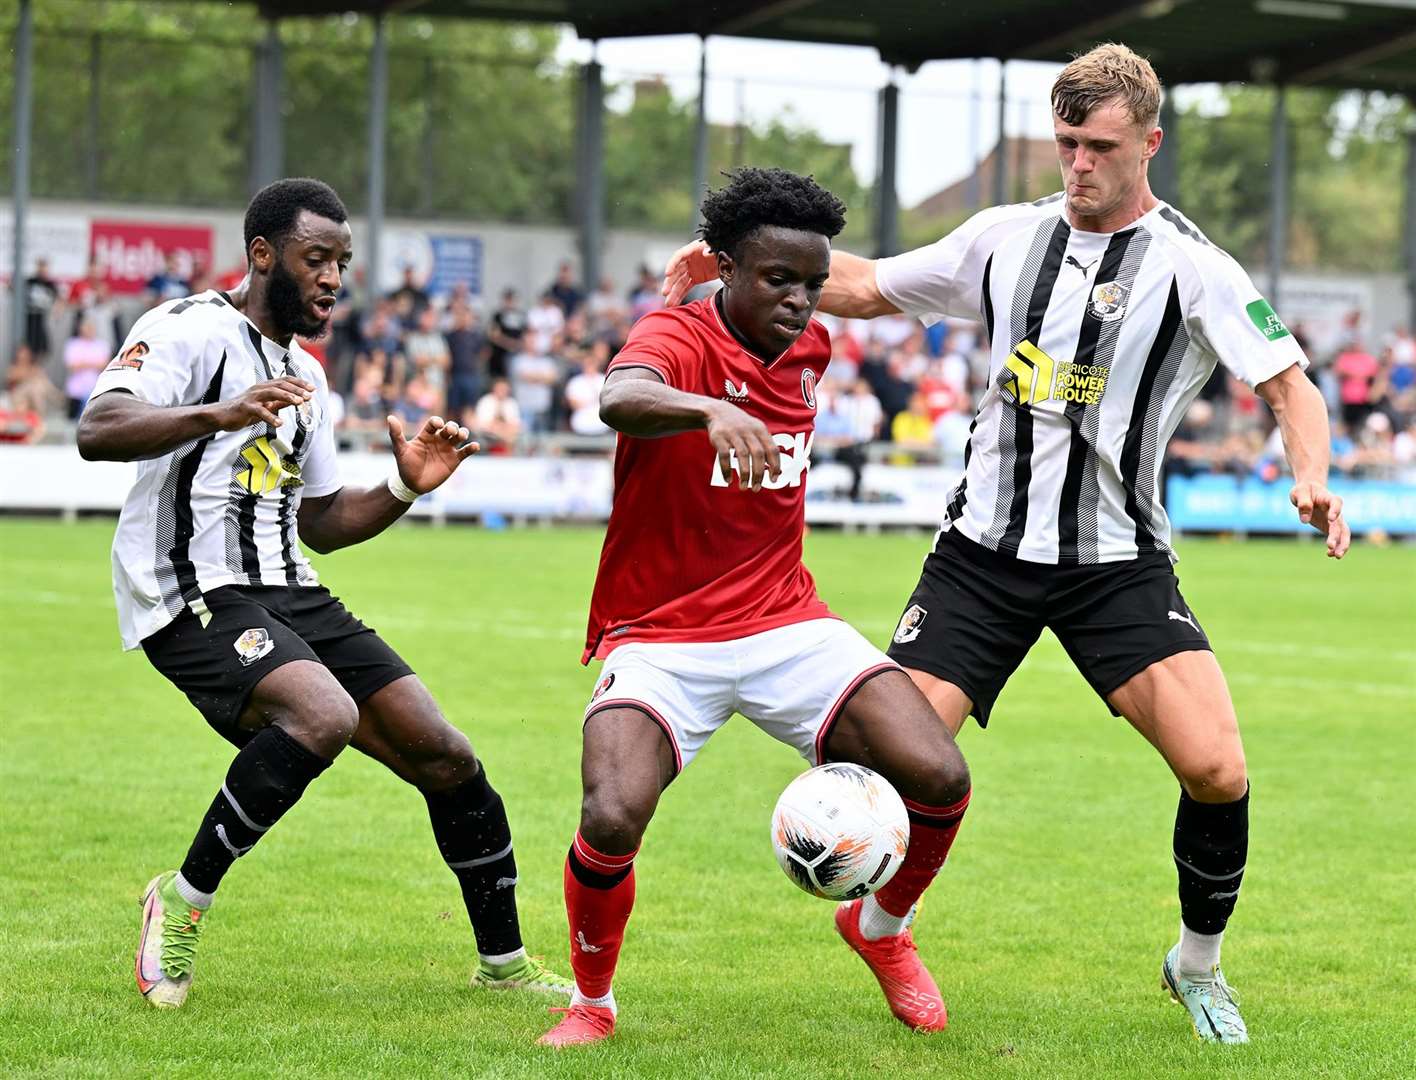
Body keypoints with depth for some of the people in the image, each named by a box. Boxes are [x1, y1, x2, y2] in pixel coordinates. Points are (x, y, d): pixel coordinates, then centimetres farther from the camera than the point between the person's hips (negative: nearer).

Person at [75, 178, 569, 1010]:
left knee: (445, 757, 3)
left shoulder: (304, 377, 20)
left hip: (289, 597, 8)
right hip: (195, 596, -8)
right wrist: (218, 415, -39)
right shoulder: (190, 331, -7)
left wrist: (405, 487, 10)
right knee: (324, 717, -34)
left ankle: (505, 963, 20)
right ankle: (184, 900, -16)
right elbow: (98, 431, -24)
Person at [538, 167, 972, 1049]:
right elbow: (621, 400, -42)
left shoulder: (809, 350, 5)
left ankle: (882, 928, 20)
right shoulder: (677, 339, -15)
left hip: (785, 625, 5)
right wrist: (712, 413, -58)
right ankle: (592, 1004, 1)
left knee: (940, 780, -12)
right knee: (612, 821, -28)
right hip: (659, 637, -5)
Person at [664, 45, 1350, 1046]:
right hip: (985, 549, 3)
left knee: (1217, 770, -17)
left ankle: (1199, 967, 8)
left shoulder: (1190, 267, -7)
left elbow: (1289, 381, -10)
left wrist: (1311, 478, -30)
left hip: (1118, 562, -3)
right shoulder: (1006, 236, 5)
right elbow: (867, 286, 15)